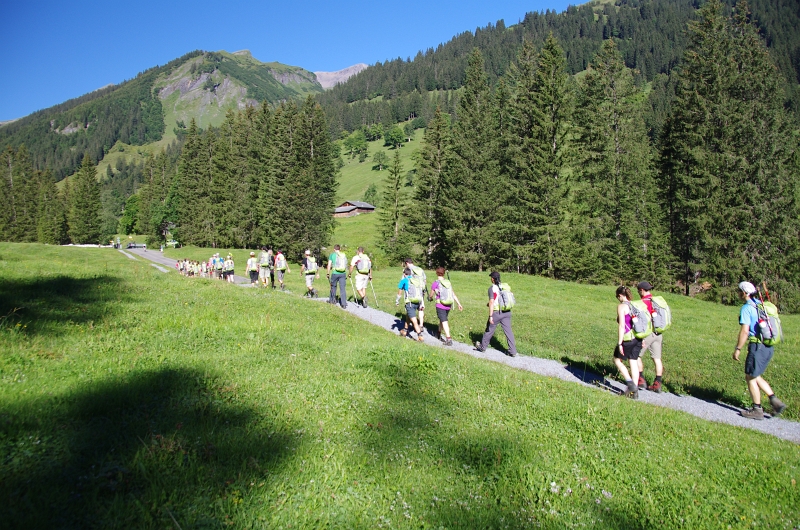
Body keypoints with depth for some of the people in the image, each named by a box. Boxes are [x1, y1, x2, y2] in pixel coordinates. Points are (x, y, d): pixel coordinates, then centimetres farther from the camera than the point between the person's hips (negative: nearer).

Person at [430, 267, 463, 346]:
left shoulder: (435, 284, -9)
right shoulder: (448, 283, 4)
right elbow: (453, 294, 2)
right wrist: (459, 304, 5)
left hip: (440, 306, -5)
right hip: (448, 306, 5)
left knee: (444, 322, -4)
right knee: (442, 319, 23)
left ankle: (449, 339, -12)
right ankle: (439, 335, 40)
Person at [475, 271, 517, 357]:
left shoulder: (492, 288, -11)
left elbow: (491, 302, -17)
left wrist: (490, 316, -17)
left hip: (496, 312, -5)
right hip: (506, 312, 5)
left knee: (489, 330, 12)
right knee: (508, 331, 4)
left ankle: (482, 347, 29)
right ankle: (513, 351, 0)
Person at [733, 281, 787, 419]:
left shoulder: (746, 308, -13)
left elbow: (744, 331, -18)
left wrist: (737, 349, -12)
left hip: (757, 346, -8)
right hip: (769, 347, 8)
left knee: (750, 377, 5)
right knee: (755, 376, 20)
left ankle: (757, 410, 11)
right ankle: (775, 401, 12)